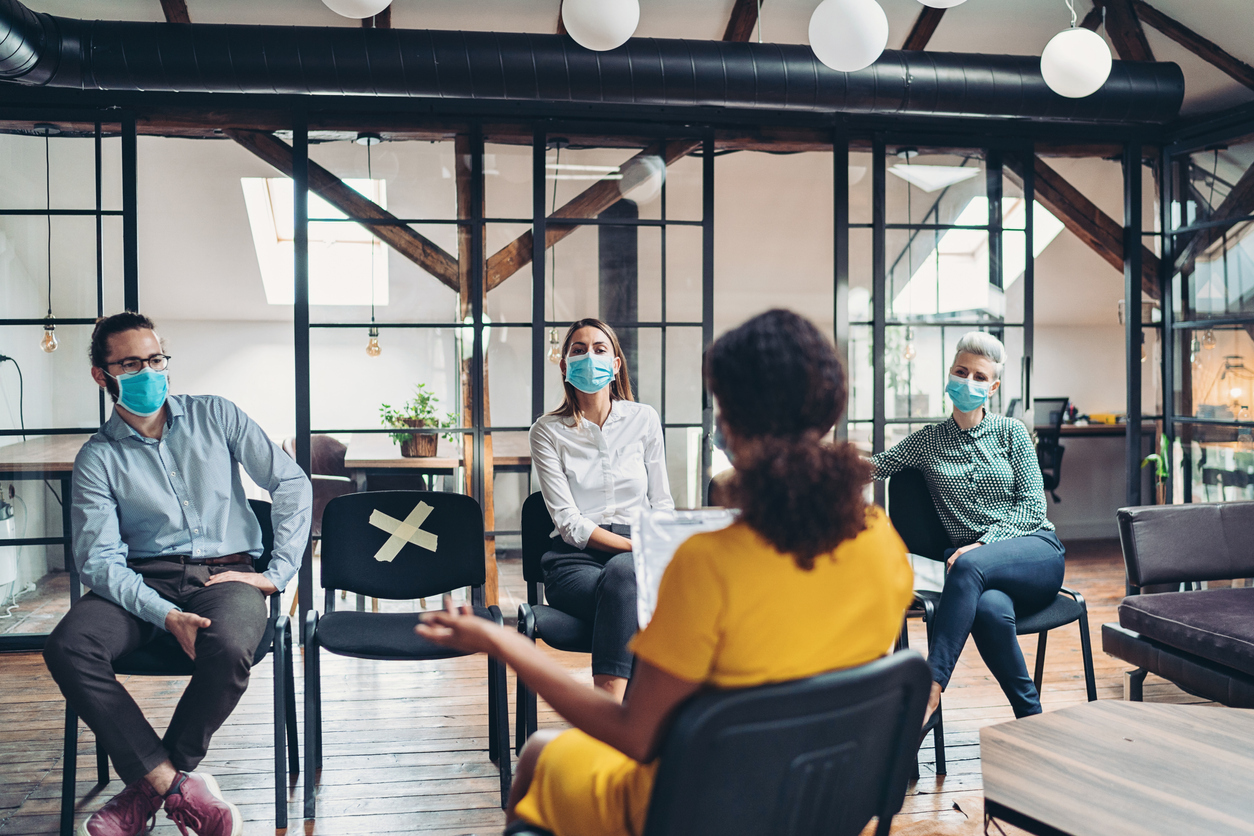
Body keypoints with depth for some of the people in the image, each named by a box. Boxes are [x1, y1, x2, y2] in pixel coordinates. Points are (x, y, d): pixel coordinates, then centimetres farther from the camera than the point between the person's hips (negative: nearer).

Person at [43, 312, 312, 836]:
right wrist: (165, 615, -22)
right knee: (67, 648, -29)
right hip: (144, 578, 1)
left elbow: (292, 484, 5)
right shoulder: (97, 458, 5)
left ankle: (151, 787, -13)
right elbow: (99, 559, -5)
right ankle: (180, 785, -24)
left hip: (225, 572, -1)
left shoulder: (214, 416, 7)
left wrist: (278, 573, -5)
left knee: (229, 649, -35)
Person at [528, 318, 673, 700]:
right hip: (575, 561, -1)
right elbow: (569, 523, -4)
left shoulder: (644, 419, 11)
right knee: (634, 601, -36)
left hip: (638, 558, 1)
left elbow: (662, 502, 13)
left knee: (623, 573, -37)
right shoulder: (547, 431, 4)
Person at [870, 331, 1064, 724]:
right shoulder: (928, 441, 15)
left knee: (969, 565, -37)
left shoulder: (1010, 432, 10)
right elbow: (876, 465, 4)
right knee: (990, 609, -37)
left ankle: (930, 694, -42)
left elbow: (1032, 505, 2)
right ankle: (1031, 715, -25)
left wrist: (983, 544, -13)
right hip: (976, 562, 1)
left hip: (1035, 550, -1)